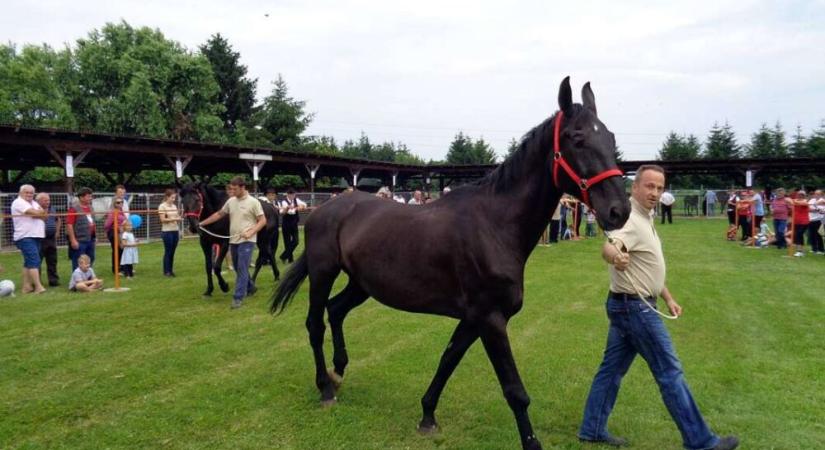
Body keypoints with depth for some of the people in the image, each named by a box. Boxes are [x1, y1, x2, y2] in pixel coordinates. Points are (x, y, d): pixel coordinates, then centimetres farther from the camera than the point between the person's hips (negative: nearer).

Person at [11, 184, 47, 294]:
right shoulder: (18, 202, -7)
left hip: (36, 236, 9)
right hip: (25, 237, -9)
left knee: (29, 262, 10)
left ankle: (26, 286, 15)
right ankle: (38, 286, -16)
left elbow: (44, 216, 7)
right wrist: (41, 212, 1)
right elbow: (36, 213, -19)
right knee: (34, 261, -14)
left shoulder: (34, 203, 19)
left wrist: (37, 213, -12)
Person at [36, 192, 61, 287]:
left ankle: (54, 280, 18)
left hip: (52, 239, 7)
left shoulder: (52, 209, 12)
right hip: (39, 239, -6)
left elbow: (58, 220, 27)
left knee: (52, 261, 11)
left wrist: (57, 231, 19)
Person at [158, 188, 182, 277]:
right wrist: (174, 219, -21)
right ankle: (166, 271, 6)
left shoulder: (174, 206, 13)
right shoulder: (162, 206, -6)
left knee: (172, 252, 8)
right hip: (167, 232, -6)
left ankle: (171, 270, 14)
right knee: (168, 252, -1)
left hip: (175, 231, 6)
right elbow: (162, 220, -13)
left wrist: (180, 218, -4)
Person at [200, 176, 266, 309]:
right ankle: (250, 288, 36)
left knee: (242, 269, -9)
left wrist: (251, 232, -20)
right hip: (233, 240, 6)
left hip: (246, 241, -6)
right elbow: (219, 214, 16)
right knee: (238, 268, 16)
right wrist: (202, 223, 12)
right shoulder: (231, 201, 7)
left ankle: (238, 298, -6)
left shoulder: (253, 202, -10)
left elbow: (263, 221, -9)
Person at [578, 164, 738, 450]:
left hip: (630, 306, 10)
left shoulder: (645, 219, 13)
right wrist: (616, 257, -64)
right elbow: (608, 247, -42)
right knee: (670, 372, 0)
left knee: (612, 369, 13)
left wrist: (668, 297, 22)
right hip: (635, 307, -10)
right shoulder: (630, 220, -19)